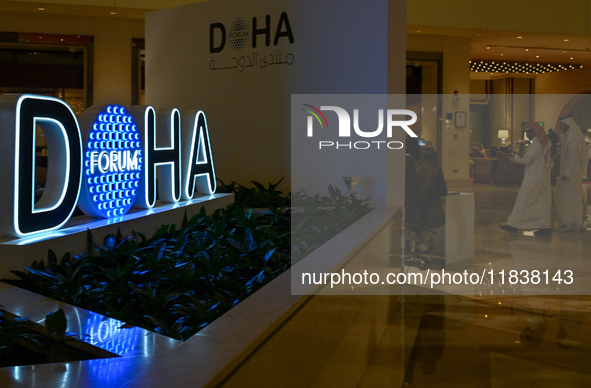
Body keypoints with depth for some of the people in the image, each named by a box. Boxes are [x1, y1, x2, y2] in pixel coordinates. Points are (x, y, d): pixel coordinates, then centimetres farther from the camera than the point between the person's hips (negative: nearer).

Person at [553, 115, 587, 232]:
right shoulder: (576, 134, 14)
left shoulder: (572, 136, -17)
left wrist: (566, 173, -23)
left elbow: (573, 156, -23)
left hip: (570, 173, -10)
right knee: (575, 198, 10)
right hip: (576, 173, 10)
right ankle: (577, 224, 12)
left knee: (561, 196, -4)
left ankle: (567, 222, -3)